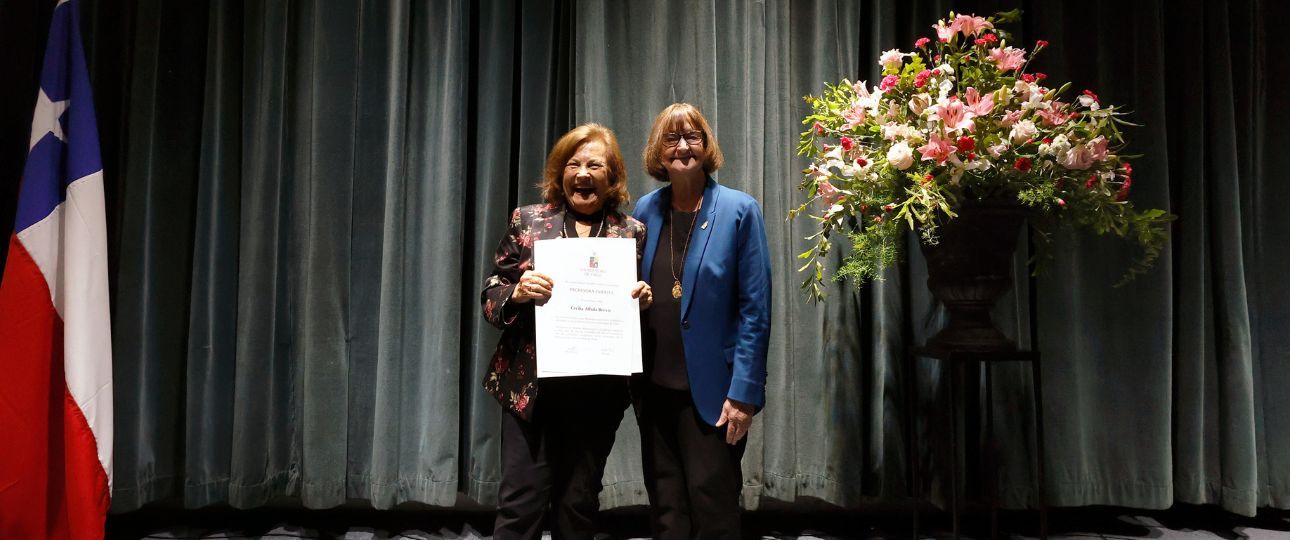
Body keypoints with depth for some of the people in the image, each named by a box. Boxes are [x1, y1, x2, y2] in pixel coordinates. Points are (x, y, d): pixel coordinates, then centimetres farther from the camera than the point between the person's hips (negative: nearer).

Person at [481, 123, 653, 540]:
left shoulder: (632, 232, 6)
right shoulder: (527, 221, 4)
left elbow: (639, 305, 13)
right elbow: (490, 296, 4)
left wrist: (643, 300, -9)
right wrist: (517, 292, -17)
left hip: (598, 392, 1)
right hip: (530, 385, -1)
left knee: (578, 505, 11)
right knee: (521, 503, -2)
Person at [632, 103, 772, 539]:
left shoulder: (739, 211, -6)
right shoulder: (646, 210, 7)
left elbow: (755, 309, -9)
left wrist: (744, 390, -14)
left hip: (713, 388, -4)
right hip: (655, 387, 4)